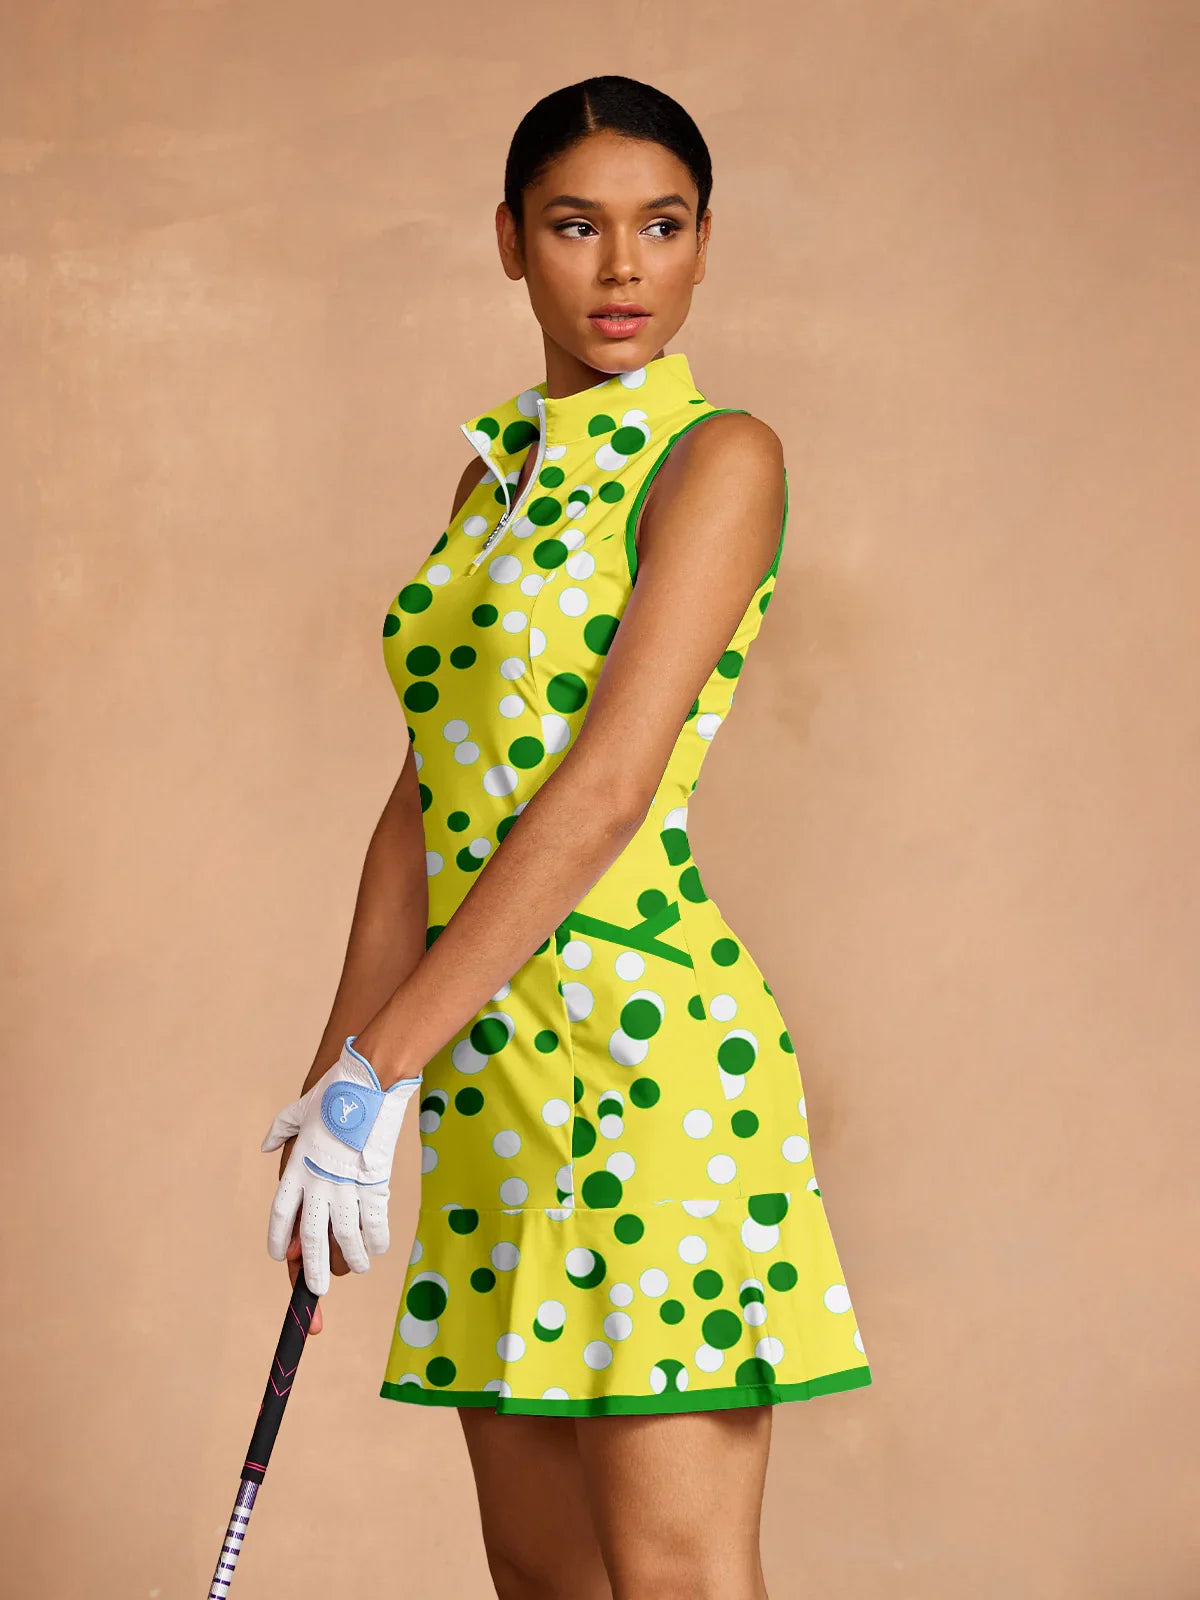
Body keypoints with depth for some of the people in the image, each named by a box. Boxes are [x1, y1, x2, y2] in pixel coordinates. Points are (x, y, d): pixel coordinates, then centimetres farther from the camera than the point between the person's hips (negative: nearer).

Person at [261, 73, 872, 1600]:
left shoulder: (718, 458, -7)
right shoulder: (496, 468, 16)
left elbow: (606, 791, -17)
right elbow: (421, 804, 14)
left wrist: (380, 1069, -20)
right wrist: (332, 1082, 8)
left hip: (645, 1037, -7)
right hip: (490, 1068, 7)